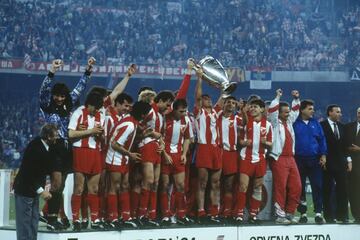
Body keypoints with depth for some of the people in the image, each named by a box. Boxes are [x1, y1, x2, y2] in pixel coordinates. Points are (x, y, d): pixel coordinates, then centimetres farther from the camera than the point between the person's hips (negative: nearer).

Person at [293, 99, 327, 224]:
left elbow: (322, 139, 9)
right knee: (300, 187, 4)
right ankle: (303, 213, 12)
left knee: (317, 186, -4)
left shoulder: (315, 123, 9)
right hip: (299, 159, -2)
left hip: (314, 159, 2)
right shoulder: (295, 124, 0)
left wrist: (323, 155, 0)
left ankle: (318, 213, -1)